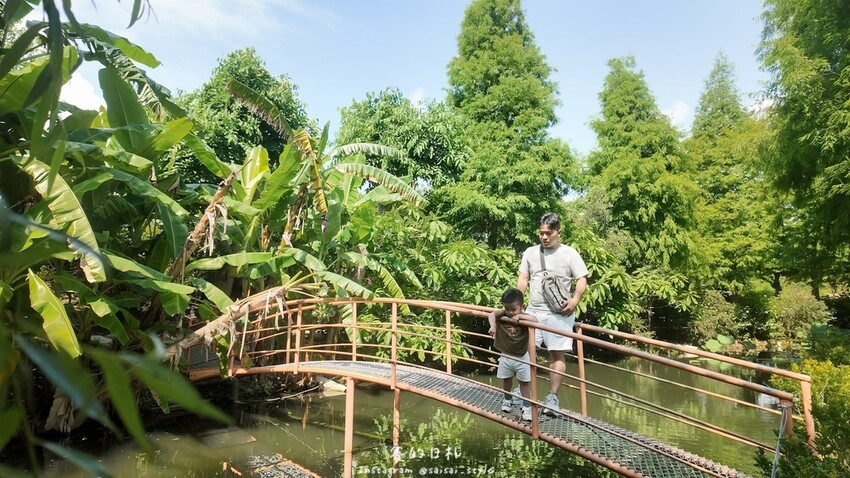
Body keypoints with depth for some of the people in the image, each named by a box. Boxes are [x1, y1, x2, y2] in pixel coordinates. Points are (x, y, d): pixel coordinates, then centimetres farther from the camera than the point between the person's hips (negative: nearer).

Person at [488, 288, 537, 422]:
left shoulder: (524, 317, -17)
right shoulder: (503, 315, -11)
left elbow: (535, 320, -33)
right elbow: (491, 314, -23)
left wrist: (519, 316, -36)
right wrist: (493, 326, -38)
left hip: (522, 357, -2)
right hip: (506, 356, 3)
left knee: (524, 382, 7)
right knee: (506, 379, 20)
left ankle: (527, 407, 19)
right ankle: (507, 400, 42)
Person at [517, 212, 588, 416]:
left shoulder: (569, 253, 0)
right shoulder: (530, 252, 10)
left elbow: (582, 279, -2)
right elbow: (523, 279, 11)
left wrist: (575, 300, -18)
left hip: (559, 314, -3)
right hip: (533, 311, 4)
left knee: (557, 354, 0)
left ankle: (552, 397, 8)